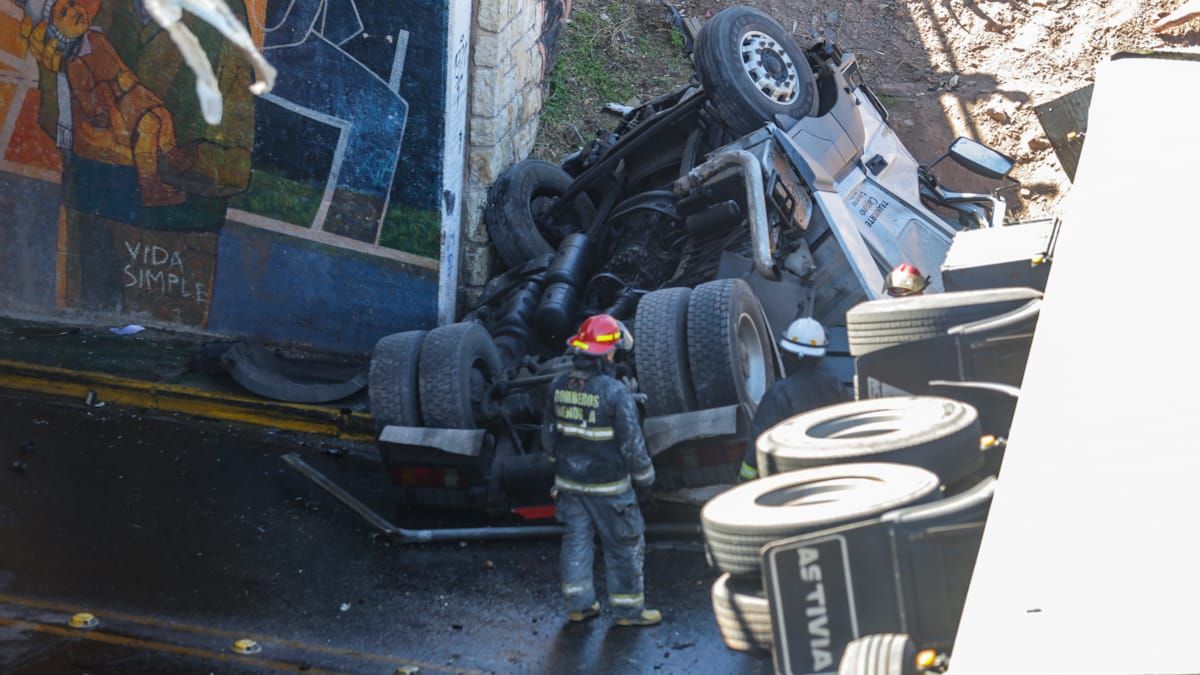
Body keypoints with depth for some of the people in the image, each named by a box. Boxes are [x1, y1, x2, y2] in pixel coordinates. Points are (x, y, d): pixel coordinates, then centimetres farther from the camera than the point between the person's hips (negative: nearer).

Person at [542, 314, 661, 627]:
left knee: (576, 539, 16)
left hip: (570, 482, 6)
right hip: (608, 485, -6)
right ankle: (628, 609, 19)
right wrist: (644, 479, -2)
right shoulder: (614, 391, -21)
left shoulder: (559, 386, -2)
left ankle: (578, 604, 26)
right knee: (624, 545, 9)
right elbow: (632, 442, -16)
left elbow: (549, 435, 9)